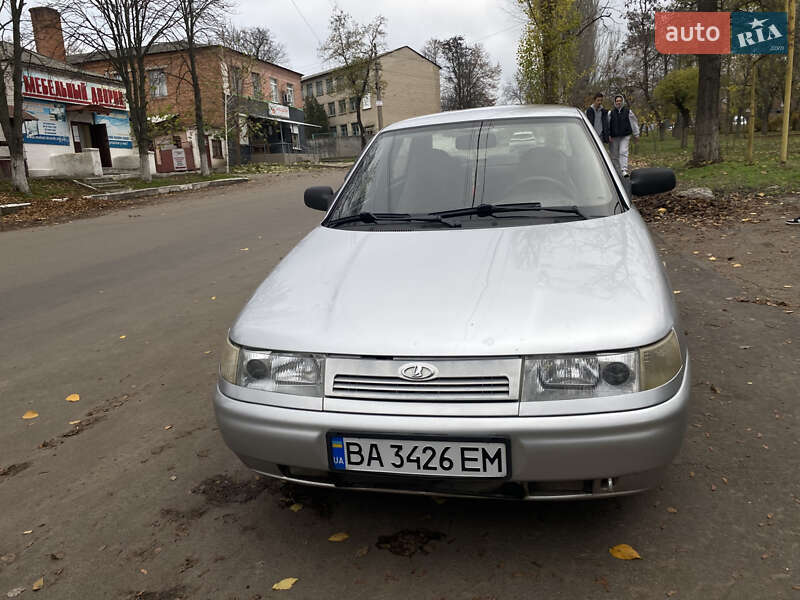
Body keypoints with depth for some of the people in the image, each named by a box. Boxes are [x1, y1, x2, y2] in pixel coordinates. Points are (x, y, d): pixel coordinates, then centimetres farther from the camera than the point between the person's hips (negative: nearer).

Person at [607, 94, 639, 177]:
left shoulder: (628, 112, 5)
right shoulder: (611, 113, 4)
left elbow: (634, 123, 12)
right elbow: (607, 124, 4)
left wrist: (636, 134, 12)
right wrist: (608, 135, -6)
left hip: (625, 136, -1)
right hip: (614, 137, 1)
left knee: (623, 152, -15)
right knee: (614, 155, 5)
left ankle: (624, 170, -21)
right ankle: (617, 172, 17)